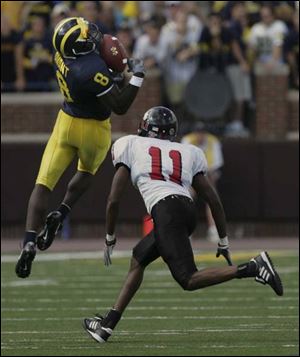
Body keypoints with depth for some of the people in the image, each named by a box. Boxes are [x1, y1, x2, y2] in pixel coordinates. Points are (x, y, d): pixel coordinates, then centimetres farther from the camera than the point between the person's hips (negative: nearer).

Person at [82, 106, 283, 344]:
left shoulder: (132, 146, 18)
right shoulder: (187, 153, 27)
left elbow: (113, 200, 13)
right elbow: (213, 199, 21)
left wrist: (110, 239, 25)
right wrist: (224, 242, 27)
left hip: (166, 210, -6)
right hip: (188, 210, 6)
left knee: (188, 280, -13)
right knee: (138, 258, 22)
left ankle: (254, 267, -28)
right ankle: (107, 324, 22)